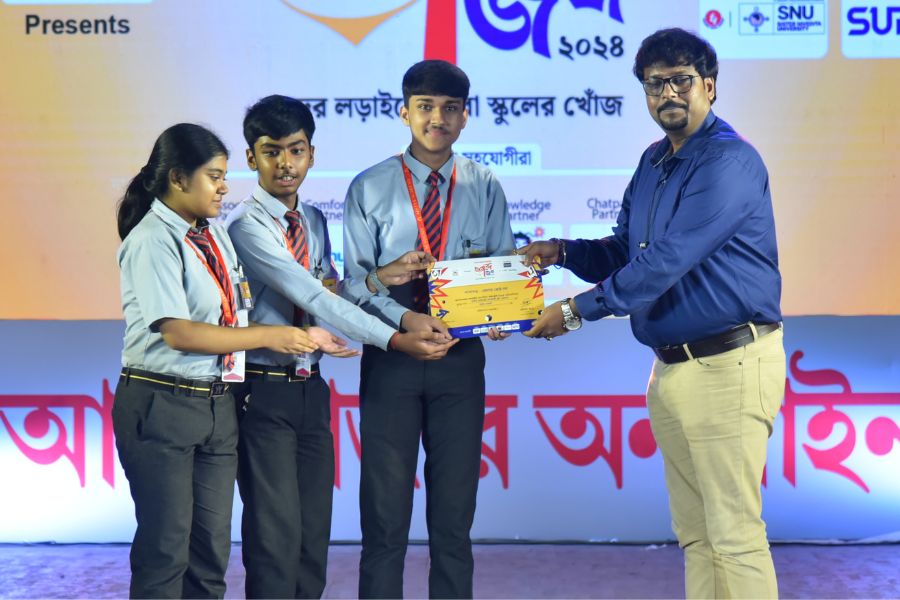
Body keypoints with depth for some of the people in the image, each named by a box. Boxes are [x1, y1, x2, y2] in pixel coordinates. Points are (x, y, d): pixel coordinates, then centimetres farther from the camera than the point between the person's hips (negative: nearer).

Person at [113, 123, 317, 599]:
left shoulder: (215, 233, 12)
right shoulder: (151, 241, -14)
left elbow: (232, 308, 20)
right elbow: (177, 332, -21)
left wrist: (308, 337, 6)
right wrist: (268, 337, -17)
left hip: (217, 403, 8)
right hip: (162, 403, -8)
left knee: (213, 545, 12)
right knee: (166, 546, -1)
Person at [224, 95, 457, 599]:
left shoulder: (314, 221, 12)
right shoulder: (248, 226, -14)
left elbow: (327, 293, 9)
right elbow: (313, 298, -21)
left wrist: (382, 276, -7)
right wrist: (395, 340, -23)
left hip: (311, 388, 7)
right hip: (265, 392, -7)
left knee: (314, 535, 10)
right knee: (276, 535, -7)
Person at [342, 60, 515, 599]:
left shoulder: (485, 188, 8)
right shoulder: (370, 189, 2)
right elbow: (356, 280, -3)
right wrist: (404, 319, -21)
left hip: (461, 357, 2)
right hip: (390, 356, -1)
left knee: (455, 514, 7)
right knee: (385, 514, 3)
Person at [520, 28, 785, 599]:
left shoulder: (729, 161, -14)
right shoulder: (654, 163, 15)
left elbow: (666, 261, -21)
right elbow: (624, 251, 23)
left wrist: (578, 310, -15)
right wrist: (561, 251, 4)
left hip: (729, 364, -9)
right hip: (671, 367, 9)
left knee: (733, 531, -7)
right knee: (694, 533, 12)